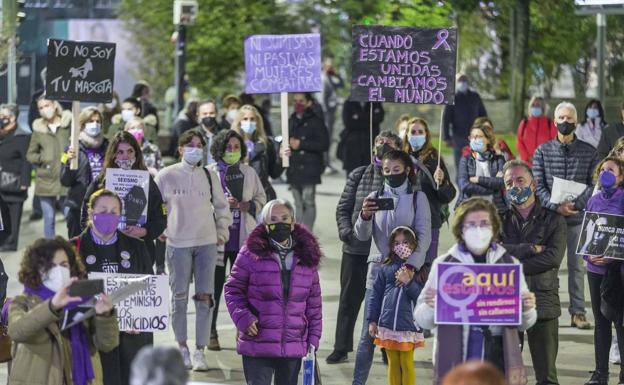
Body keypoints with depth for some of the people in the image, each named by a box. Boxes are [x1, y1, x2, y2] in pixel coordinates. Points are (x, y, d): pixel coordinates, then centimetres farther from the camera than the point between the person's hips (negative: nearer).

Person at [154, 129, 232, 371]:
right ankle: (182, 347, 14)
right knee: (179, 297, 2)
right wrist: (159, 230, 1)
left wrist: (222, 231, 11)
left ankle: (200, 351, -1)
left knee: (205, 297, -4)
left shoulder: (210, 176, 9)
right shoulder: (166, 176, 1)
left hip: (207, 242, 2)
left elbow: (222, 206, 19)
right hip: (177, 243, -2)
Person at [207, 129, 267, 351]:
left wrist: (249, 206, -8)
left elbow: (261, 199, 13)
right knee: (215, 285, 1)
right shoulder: (209, 173, -1)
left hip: (243, 239, 3)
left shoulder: (249, 173, 9)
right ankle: (211, 333, 8)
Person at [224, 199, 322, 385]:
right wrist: (244, 318, -12)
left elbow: (314, 302, 13)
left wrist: (313, 339, 9)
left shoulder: (307, 258, 8)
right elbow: (232, 289, 3)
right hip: (257, 345, -4)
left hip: (294, 347, 4)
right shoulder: (251, 253, -3)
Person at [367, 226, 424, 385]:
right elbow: (376, 294, 10)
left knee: (407, 364, 3)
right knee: (393, 364, 11)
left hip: (408, 324, -3)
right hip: (387, 323, 3)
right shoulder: (386, 268, 5)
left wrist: (408, 282, -19)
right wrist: (372, 320, 9)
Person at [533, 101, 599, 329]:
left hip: (578, 216, 0)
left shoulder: (588, 152, 5)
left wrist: (575, 204, -15)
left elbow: (594, 185, 1)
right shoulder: (543, 151, 4)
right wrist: (556, 206, -17)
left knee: (576, 265, 3)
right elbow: (538, 186, -2)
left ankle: (578, 312, 7)